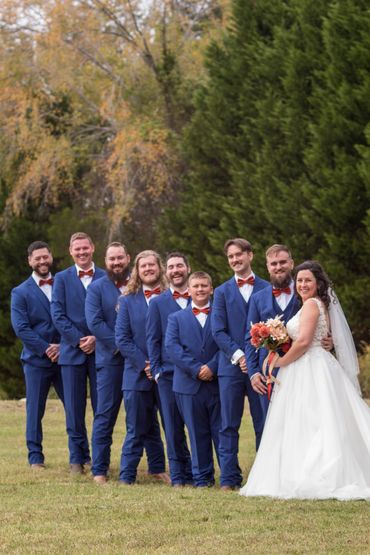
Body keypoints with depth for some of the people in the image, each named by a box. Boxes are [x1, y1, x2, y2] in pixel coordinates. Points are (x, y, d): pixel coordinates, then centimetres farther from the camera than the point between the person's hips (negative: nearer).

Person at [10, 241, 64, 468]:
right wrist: (46, 349, -13)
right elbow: (21, 328, -6)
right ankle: (35, 456, 7)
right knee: (35, 410, 1)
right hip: (36, 360, -2)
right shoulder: (20, 293, 2)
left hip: (64, 355, 2)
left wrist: (62, 346, -9)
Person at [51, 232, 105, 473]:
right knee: (74, 408, 1)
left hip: (100, 350, 0)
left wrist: (96, 339, -10)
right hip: (72, 352, 0)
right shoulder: (62, 279, 7)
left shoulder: (106, 278, 6)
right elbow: (58, 315, 0)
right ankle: (78, 457, 7)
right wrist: (78, 340, -9)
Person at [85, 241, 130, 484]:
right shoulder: (97, 288, 2)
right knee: (105, 415, -4)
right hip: (111, 359, -3)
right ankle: (99, 470, -2)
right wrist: (119, 344, -15)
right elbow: (94, 322, -8)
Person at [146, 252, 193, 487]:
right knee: (174, 427, 2)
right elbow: (153, 340, 7)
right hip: (169, 374, 0)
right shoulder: (158, 303, 9)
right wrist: (157, 370, -1)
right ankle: (179, 475, 7)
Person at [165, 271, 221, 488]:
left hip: (218, 383, -1)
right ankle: (203, 476, 10)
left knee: (222, 432, 0)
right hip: (189, 385, 1)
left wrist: (212, 367, -15)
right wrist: (196, 369, -13)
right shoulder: (177, 318, 13)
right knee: (198, 434, 5)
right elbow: (172, 347, -1)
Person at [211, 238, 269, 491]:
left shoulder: (267, 289, 7)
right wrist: (238, 355, -10)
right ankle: (229, 478, 2)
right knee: (229, 426, 1)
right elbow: (218, 331, 2)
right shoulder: (222, 292, 10)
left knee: (264, 425, 1)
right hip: (231, 367, 1)